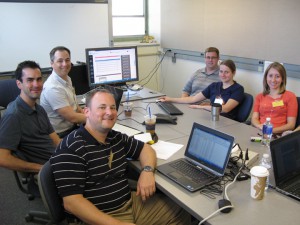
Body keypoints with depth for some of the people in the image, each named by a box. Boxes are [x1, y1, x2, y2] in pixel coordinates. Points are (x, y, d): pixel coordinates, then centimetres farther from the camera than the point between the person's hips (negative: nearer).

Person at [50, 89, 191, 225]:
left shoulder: (117, 138, 6)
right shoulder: (71, 148, -17)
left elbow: (145, 148, 20)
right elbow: (72, 202, -21)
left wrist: (147, 171, -2)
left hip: (131, 203, 7)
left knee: (182, 212, 8)